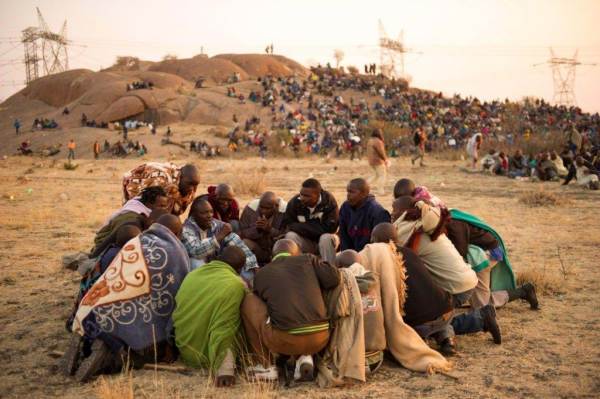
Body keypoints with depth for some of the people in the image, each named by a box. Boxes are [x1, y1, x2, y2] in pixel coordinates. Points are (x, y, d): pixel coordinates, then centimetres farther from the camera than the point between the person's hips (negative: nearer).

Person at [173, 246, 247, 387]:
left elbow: (176, 315, 12)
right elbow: (223, 331, -28)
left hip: (184, 351, 6)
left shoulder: (191, 275, 1)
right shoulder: (236, 285, -20)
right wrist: (224, 369, -30)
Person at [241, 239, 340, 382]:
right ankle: (304, 357, 11)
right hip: (320, 340, 3)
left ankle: (265, 366, 18)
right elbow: (333, 279, 3)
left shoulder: (261, 275, 13)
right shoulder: (308, 259, 13)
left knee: (249, 301, 18)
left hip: (284, 341, -2)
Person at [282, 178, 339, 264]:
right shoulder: (294, 202, -13)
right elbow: (287, 225, -11)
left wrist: (299, 227, -22)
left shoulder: (329, 200, -20)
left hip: (324, 241, -2)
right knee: (290, 236, -25)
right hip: (305, 242, 2)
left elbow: (330, 228, -26)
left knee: (326, 237, -34)